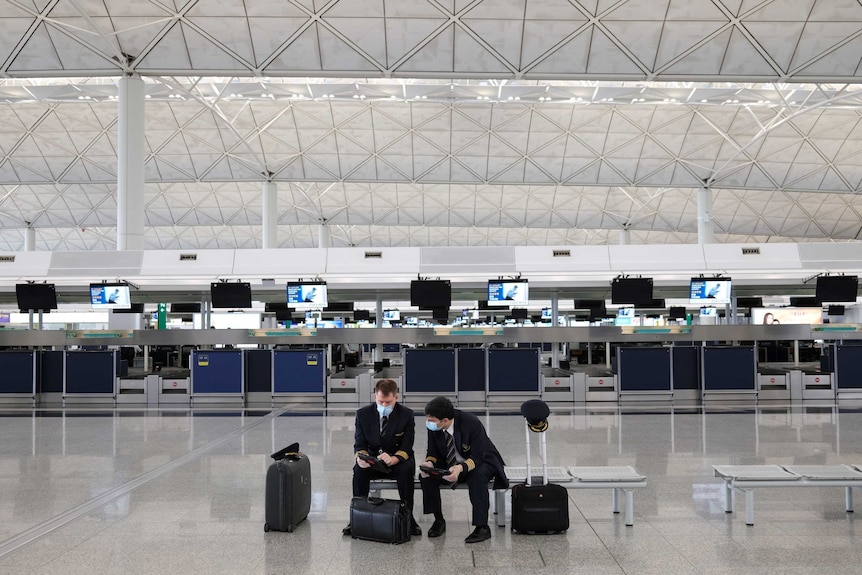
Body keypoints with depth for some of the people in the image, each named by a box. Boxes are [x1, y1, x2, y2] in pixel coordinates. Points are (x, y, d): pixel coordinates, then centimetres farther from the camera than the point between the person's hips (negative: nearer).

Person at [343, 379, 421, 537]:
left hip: (398, 461, -1)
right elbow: (359, 444, -3)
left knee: (406, 470, -34)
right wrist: (361, 457, -29)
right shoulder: (363, 414, -4)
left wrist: (393, 459, -35)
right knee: (359, 470, -30)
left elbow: (406, 448, -12)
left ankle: (408, 516, -22)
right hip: (372, 461, 1)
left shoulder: (407, 415, -9)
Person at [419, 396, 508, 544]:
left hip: (480, 461, -5)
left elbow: (477, 457, -29)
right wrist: (429, 463, -29)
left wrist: (460, 468, -49)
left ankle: (482, 527, -26)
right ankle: (438, 520, -3)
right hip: (450, 464, 5)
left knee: (477, 477, -38)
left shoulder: (471, 423, -30)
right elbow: (433, 452, -4)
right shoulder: (433, 427, -16)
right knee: (426, 476, -19)